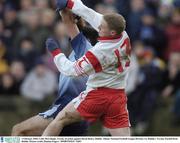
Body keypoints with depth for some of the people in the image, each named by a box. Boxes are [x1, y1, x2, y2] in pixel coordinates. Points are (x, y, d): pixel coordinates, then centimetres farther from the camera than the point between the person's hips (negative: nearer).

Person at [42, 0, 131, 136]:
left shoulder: (100, 51, -23)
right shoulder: (124, 36, -6)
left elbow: (71, 70, -13)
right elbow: (94, 16, 6)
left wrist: (55, 52, -1)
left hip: (97, 95, -6)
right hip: (118, 98, 6)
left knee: (60, 119, 10)